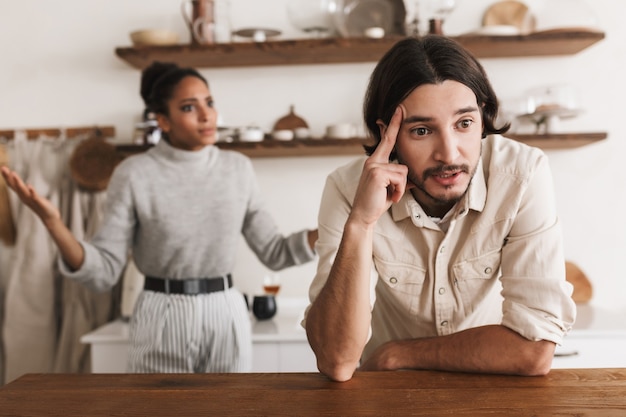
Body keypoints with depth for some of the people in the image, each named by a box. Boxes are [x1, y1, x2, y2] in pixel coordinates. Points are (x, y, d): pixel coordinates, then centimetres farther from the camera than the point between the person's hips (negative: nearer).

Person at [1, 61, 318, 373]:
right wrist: (52, 222, -25)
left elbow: (274, 253, 3)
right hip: (162, 320, -2)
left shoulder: (237, 168, 1)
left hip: (227, 316, 3)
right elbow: (104, 272, -10)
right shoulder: (134, 174, -8)